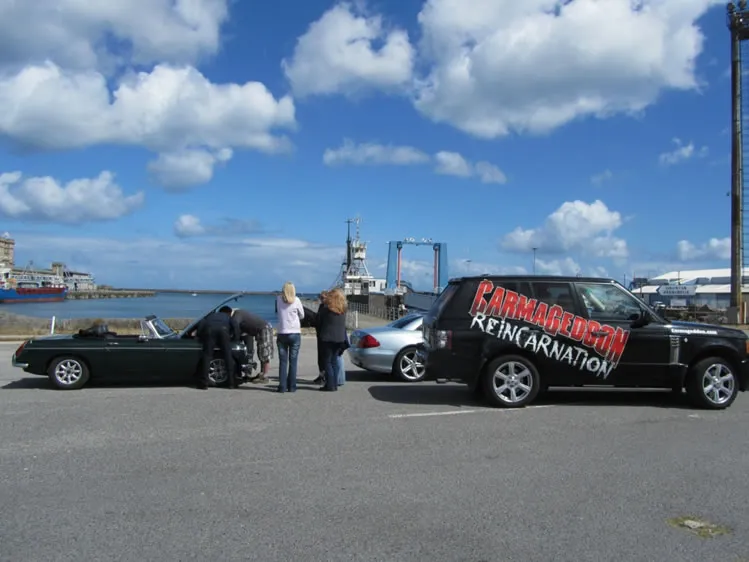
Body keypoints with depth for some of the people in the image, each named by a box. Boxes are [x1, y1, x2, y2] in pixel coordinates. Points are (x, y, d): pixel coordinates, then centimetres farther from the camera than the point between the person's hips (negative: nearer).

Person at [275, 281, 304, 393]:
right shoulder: (296, 300, -5)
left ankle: (282, 386, 3)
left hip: (282, 334, 1)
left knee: (282, 361, 5)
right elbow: (302, 315, 5)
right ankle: (291, 386, 5)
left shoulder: (278, 300, -1)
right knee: (293, 361, 4)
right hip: (295, 334, -1)